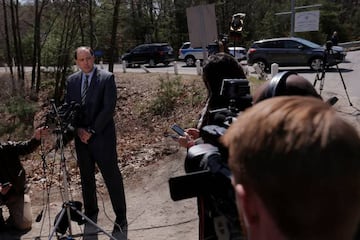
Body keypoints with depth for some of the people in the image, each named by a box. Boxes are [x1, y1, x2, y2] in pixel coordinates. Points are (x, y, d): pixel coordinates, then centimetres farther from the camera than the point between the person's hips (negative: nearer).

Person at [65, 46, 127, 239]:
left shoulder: (107, 78, -7)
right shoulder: (72, 80, 8)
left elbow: (109, 108, -13)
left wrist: (92, 131, -14)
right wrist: (78, 129, -7)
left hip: (102, 137, -4)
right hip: (81, 137, 5)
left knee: (112, 178, 1)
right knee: (86, 178, 15)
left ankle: (121, 220, 13)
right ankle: (91, 214, 33)